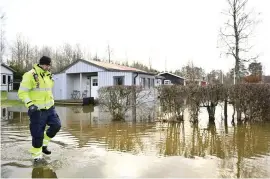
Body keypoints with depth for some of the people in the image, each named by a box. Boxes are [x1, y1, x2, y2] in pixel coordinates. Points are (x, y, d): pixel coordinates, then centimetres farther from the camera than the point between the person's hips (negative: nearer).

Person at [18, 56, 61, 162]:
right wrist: (30, 104, -27)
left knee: (56, 125, 3)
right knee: (38, 134, 0)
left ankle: (44, 144, 25)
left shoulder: (48, 75, 10)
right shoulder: (30, 75, -14)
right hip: (37, 110, -7)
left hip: (49, 108, 7)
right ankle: (36, 156, 20)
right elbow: (22, 92, -16)